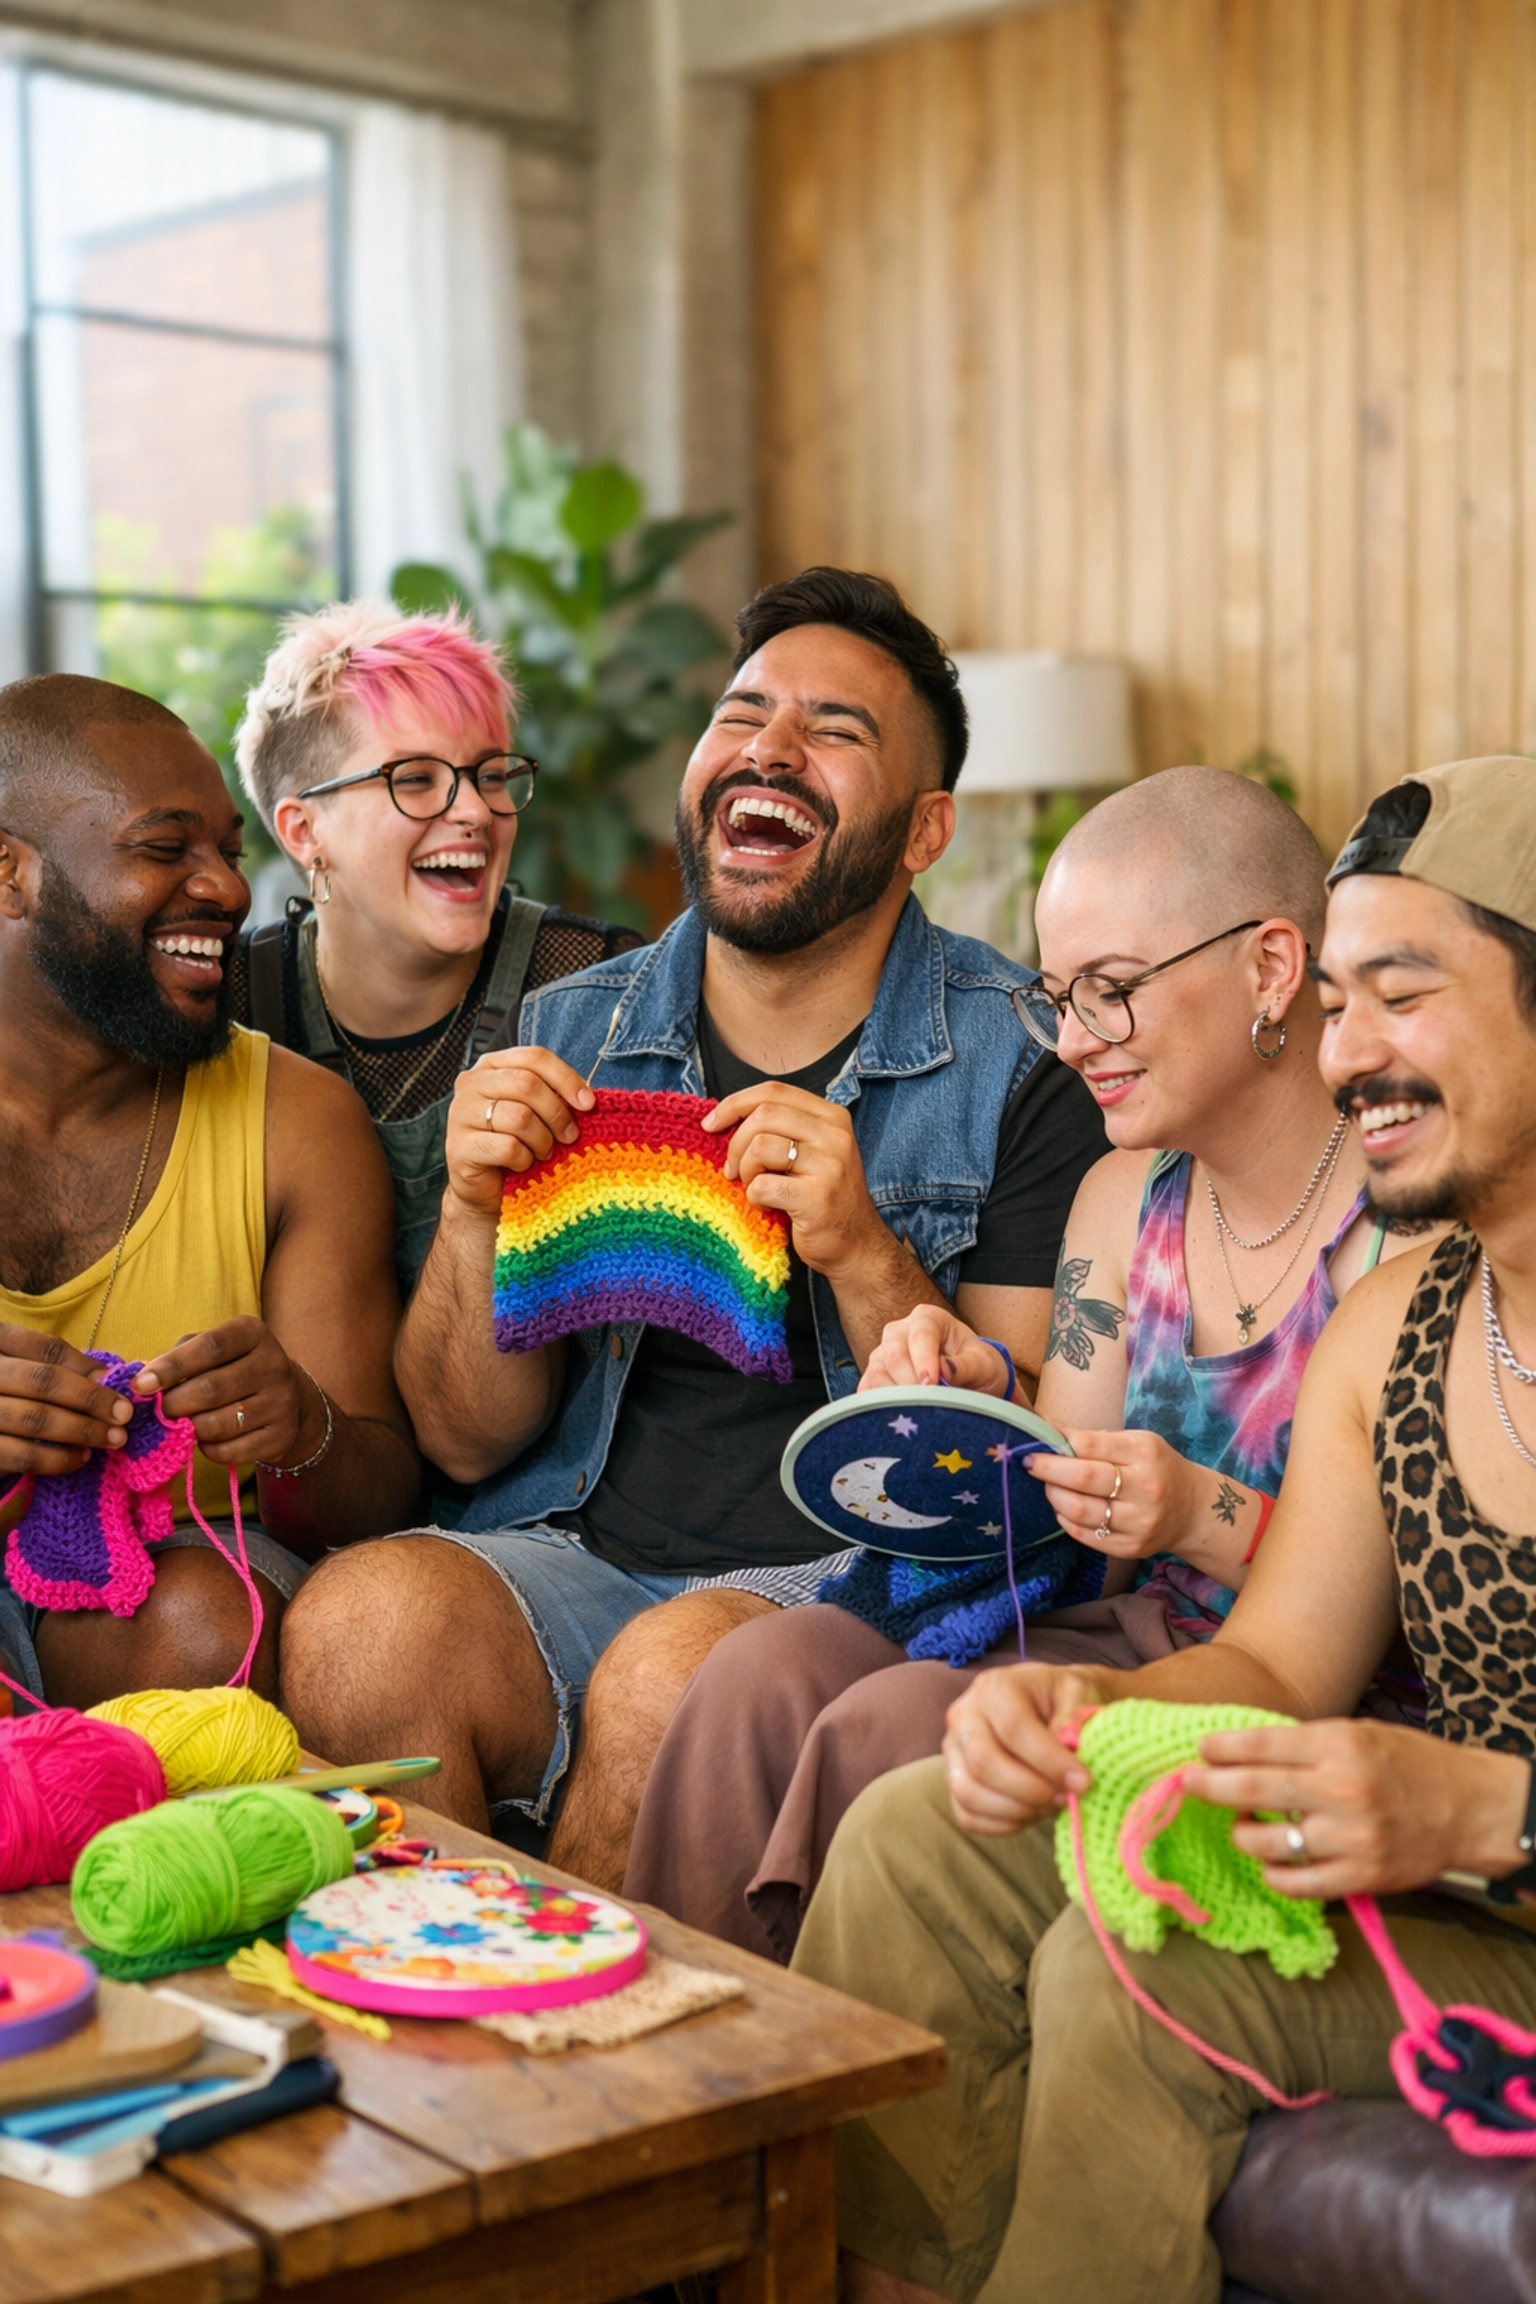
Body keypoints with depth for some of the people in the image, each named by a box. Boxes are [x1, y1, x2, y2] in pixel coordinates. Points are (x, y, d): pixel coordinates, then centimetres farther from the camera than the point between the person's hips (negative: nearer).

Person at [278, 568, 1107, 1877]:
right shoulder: (571, 1033, 11)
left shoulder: (1025, 1061, 1)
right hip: (575, 1558, 3)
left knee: (676, 1671, -33)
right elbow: (468, 1441, 10)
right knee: (361, 1615, -27)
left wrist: (866, 1257, -18)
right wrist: (474, 1214, -8)